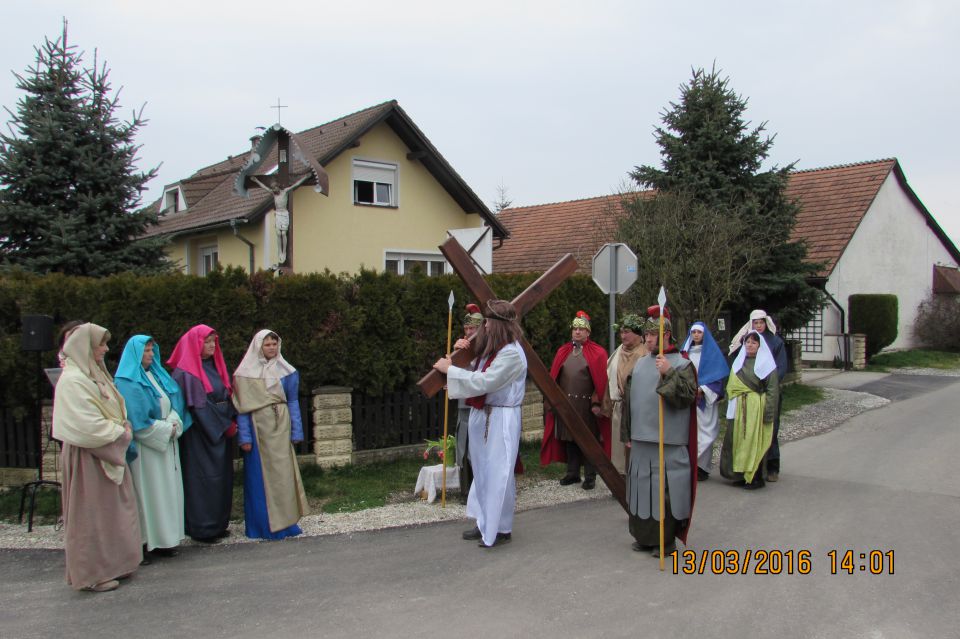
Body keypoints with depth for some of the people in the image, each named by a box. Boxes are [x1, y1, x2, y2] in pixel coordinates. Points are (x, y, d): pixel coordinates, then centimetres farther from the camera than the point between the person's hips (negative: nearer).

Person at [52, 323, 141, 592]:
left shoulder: (95, 375, 13)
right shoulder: (73, 381, -17)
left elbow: (113, 411, 19)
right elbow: (86, 425, -22)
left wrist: (121, 430, 2)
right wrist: (119, 434, -12)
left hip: (108, 454, 9)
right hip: (88, 458, -9)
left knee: (111, 508, 14)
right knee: (91, 512, 0)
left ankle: (111, 564, 24)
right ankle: (92, 574, 11)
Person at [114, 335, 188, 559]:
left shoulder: (158, 375, 15)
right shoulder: (126, 382, -8)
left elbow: (177, 402, 11)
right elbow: (136, 419, -15)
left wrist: (174, 424, -7)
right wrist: (165, 429, -13)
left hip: (166, 444, 7)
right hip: (145, 446, -7)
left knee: (167, 489, 7)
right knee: (146, 490, -5)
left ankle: (163, 539, 13)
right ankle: (144, 543, 1)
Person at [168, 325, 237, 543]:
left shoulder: (215, 367, 13)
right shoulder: (185, 372, -12)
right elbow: (198, 406, -16)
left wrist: (231, 422, 0)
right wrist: (226, 426, -12)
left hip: (221, 433, 8)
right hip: (199, 434, -8)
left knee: (222, 477, 10)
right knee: (203, 478, -4)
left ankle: (218, 524, 19)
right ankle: (202, 528, 5)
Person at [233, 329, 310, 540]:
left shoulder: (286, 371, 6)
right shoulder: (246, 373, -2)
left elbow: (293, 402, 8)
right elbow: (242, 407, -4)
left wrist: (296, 432, 3)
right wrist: (245, 437, -9)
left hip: (280, 429, 3)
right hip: (258, 429, -3)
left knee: (283, 473, 4)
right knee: (260, 476, 2)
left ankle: (283, 521, 14)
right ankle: (263, 524, 9)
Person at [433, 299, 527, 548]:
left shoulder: (511, 354, -19)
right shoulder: (491, 349, 12)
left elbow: (482, 382, -23)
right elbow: (477, 374, 18)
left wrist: (450, 369, -15)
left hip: (501, 420, -10)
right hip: (482, 415, 10)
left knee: (497, 474, -2)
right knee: (483, 471, 15)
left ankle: (500, 529, 10)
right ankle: (485, 524, 27)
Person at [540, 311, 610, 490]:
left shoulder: (597, 352, -2)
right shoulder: (563, 352, 10)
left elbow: (601, 381, -5)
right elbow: (554, 377, 10)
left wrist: (596, 403, -12)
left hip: (587, 405, -4)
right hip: (565, 404, 4)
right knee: (569, 439, 10)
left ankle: (590, 476, 10)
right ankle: (572, 473, 21)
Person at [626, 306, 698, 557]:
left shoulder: (681, 364, -4)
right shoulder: (640, 363, 14)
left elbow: (688, 396, -15)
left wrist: (669, 373, -25)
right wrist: (629, 434, 19)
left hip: (668, 442, -6)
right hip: (641, 440, 6)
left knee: (665, 490, -4)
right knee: (642, 488, 11)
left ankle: (665, 540, 8)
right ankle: (644, 536, 23)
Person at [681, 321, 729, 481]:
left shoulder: (711, 352, 2)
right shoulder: (685, 351, 14)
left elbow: (718, 374, -4)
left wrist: (702, 389, -14)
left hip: (704, 398, -4)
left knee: (702, 430, -6)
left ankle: (702, 467, -2)